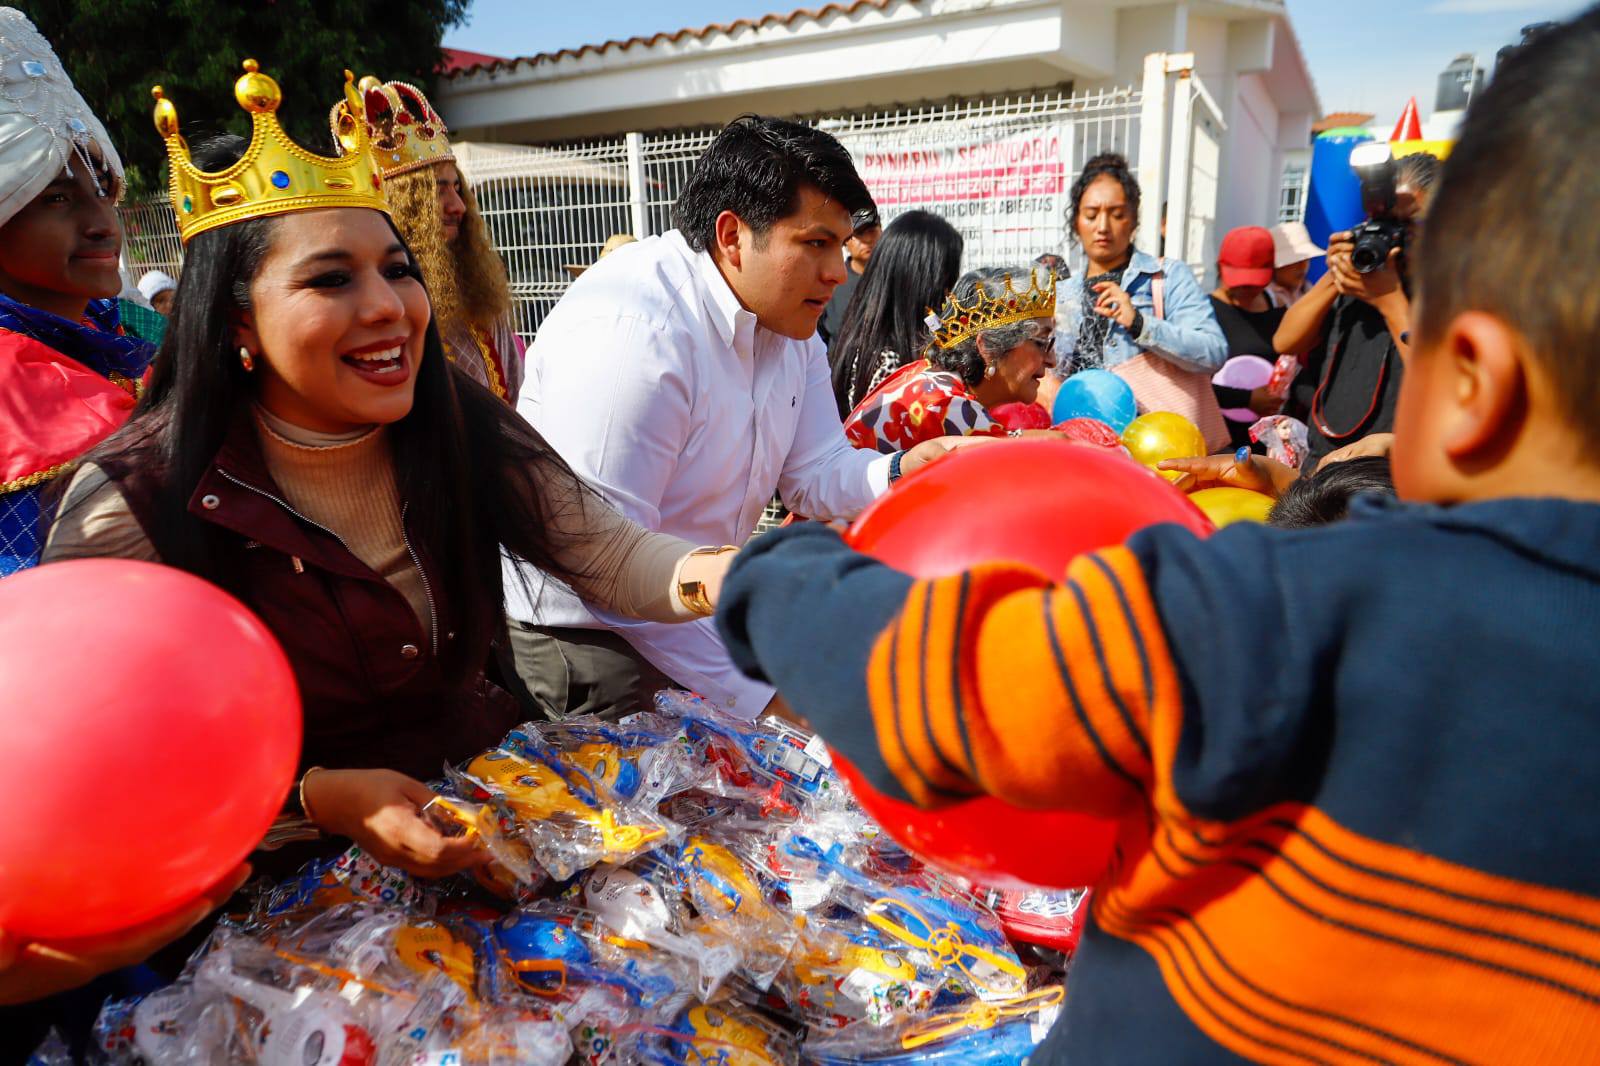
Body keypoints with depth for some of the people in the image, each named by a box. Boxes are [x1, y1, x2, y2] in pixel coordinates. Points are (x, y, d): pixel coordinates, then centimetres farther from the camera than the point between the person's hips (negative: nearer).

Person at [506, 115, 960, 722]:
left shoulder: (790, 320, 1)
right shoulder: (631, 329, -29)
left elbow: (813, 475, 0)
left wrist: (904, 470, -23)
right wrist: (762, 692, -29)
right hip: (583, 640, -7)